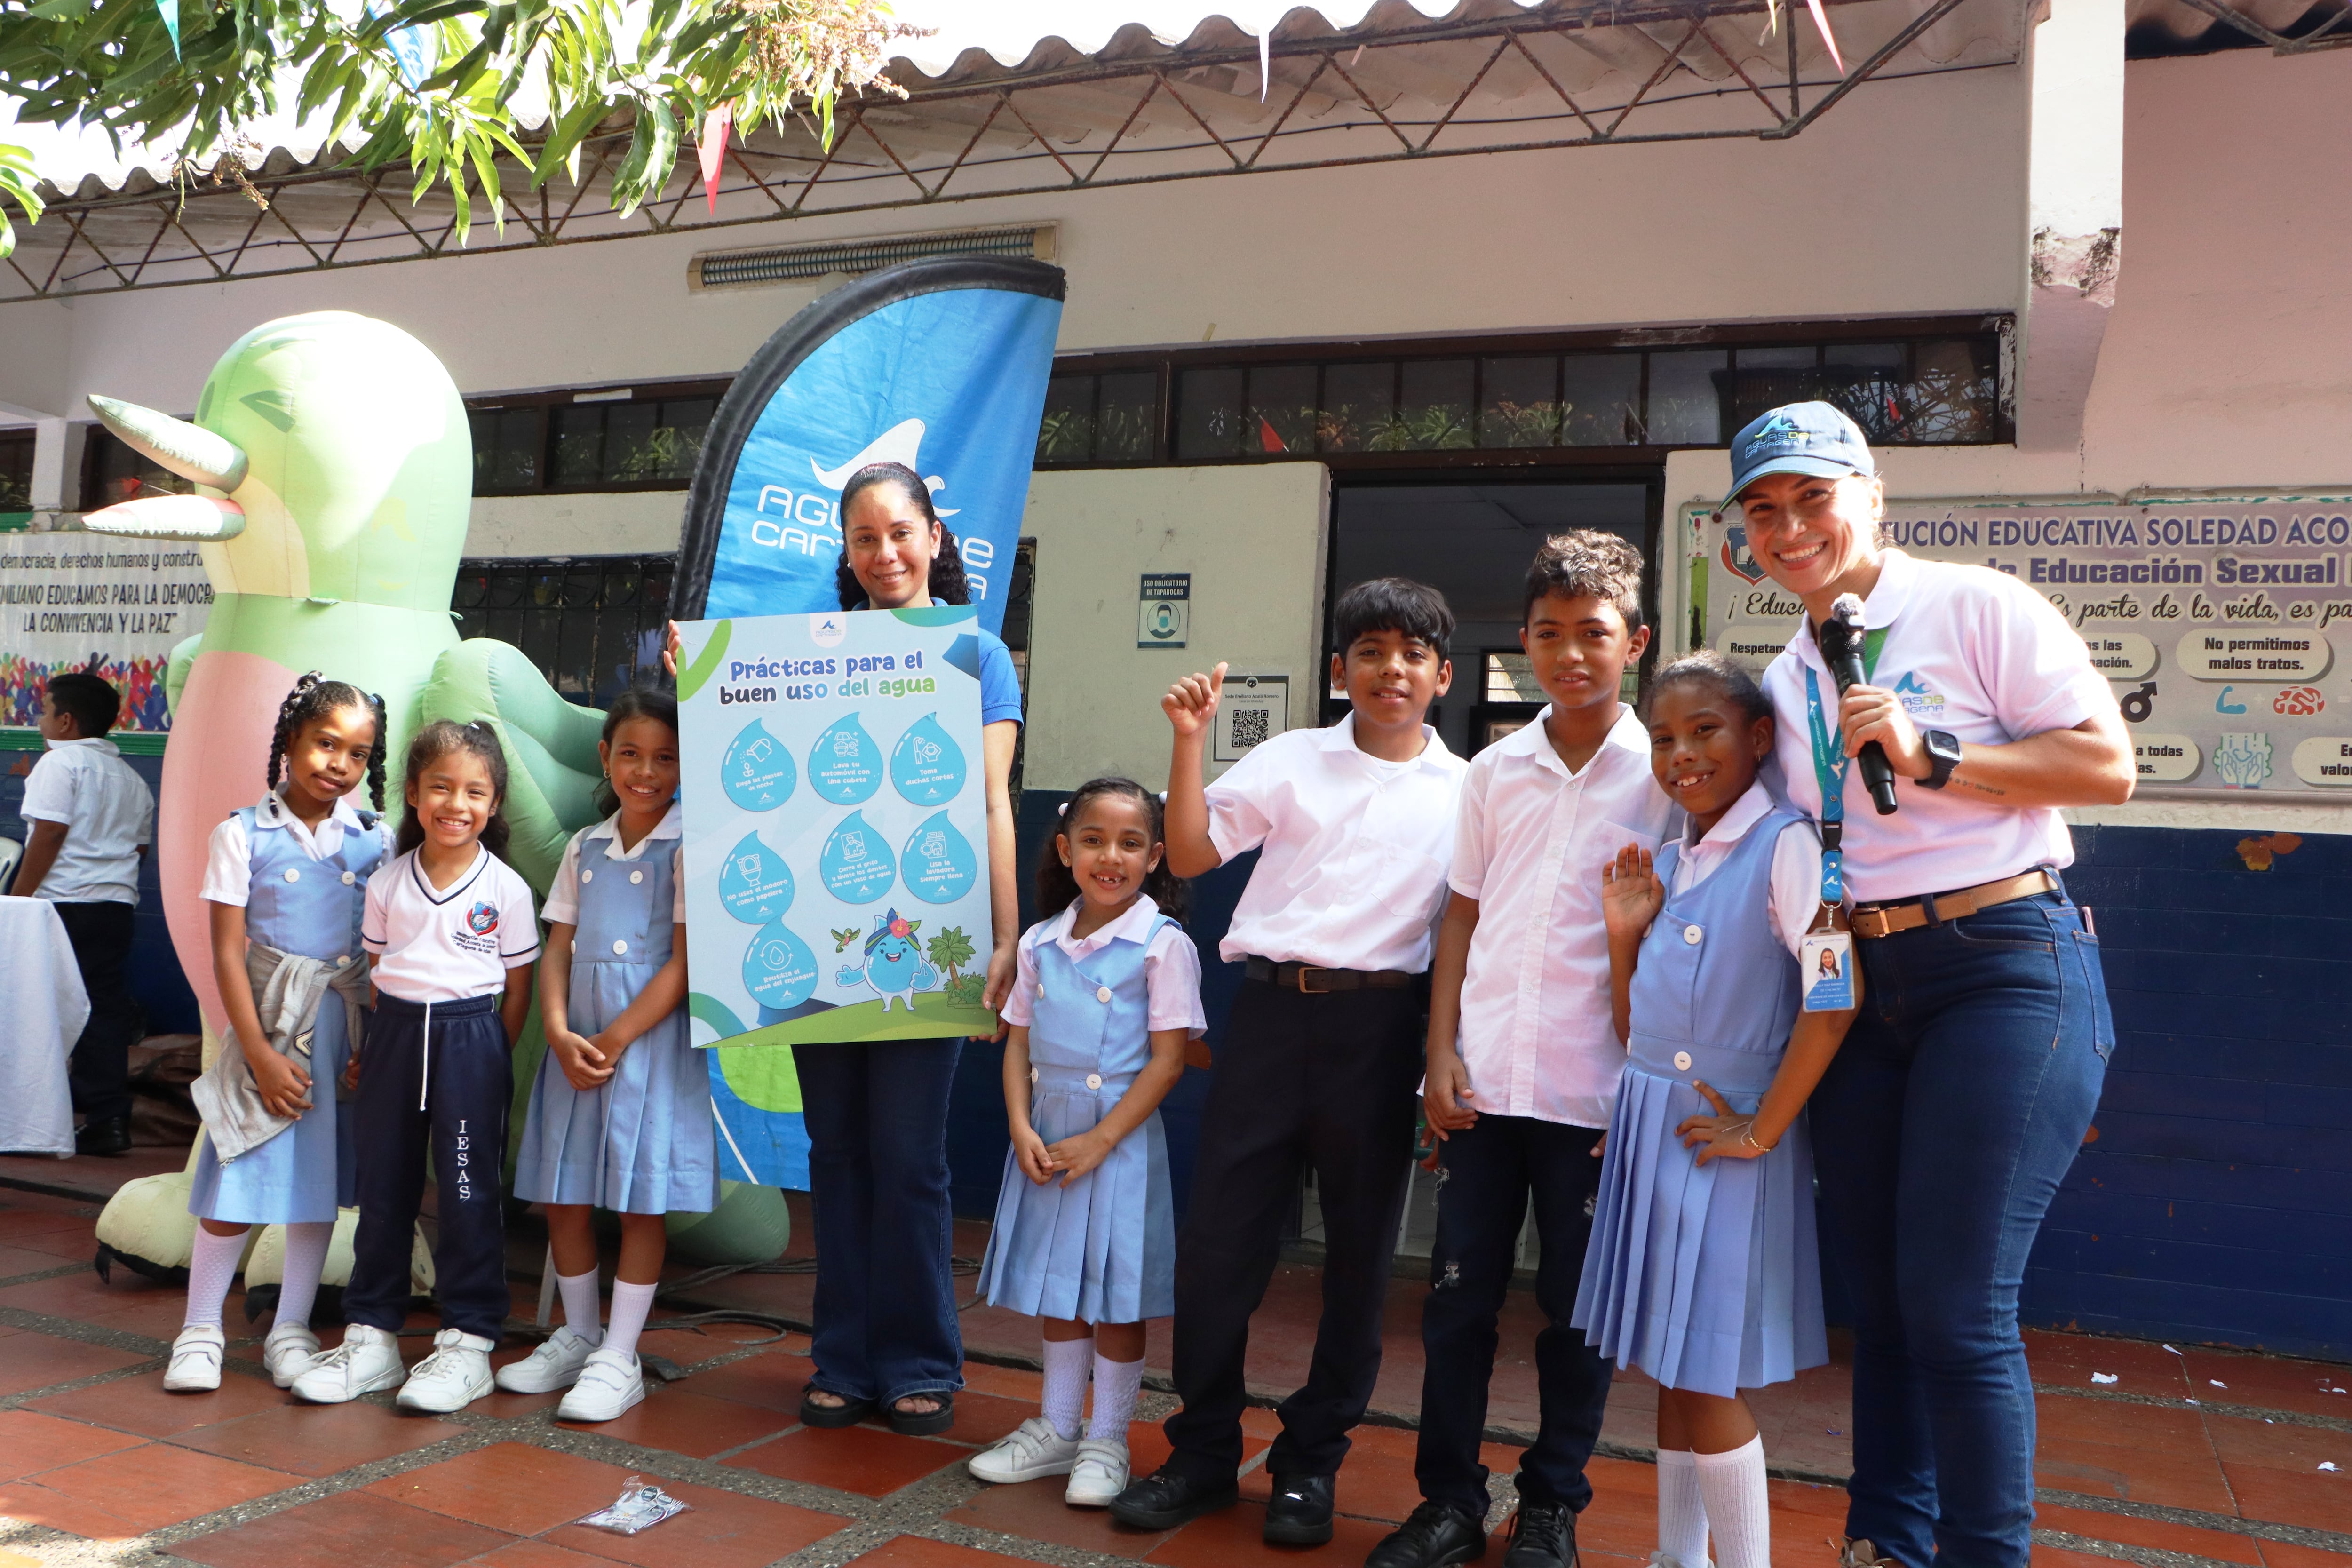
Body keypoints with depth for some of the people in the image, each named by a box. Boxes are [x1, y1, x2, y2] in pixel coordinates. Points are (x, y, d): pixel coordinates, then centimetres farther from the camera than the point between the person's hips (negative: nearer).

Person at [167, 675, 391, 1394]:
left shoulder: (375, 840, 4)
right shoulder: (243, 835, -3)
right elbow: (228, 953, -5)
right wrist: (260, 1053, -10)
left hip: (351, 1027, 3)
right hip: (270, 1020, -2)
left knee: (321, 1179, 9)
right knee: (236, 1182, -1)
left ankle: (291, 1329, 23)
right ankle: (201, 1329, 19)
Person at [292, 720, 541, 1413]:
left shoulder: (506, 889, -4)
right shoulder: (387, 882, 5)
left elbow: (518, 990, 1)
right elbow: (379, 973, 11)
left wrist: (490, 1063, -1)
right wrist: (370, 1051, 5)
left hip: (471, 1038, -3)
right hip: (396, 1034, 4)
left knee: (469, 1191, 0)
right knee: (383, 1187, 10)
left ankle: (468, 1343, 10)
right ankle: (372, 1336, 22)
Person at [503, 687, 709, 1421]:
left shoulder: (689, 849, -6)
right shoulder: (584, 848, 11)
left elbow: (685, 963, -11)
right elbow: (558, 950, 7)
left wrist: (615, 1040, -14)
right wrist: (559, 1033, -9)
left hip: (652, 1038, -5)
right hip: (576, 1041, 6)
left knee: (642, 1200, 0)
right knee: (561, 1193, 11)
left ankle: (619, 1358, 11)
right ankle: (577, 1337, 30)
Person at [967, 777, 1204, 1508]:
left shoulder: (1163, 945, -10)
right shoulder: (1040, 945, 6)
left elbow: (1168, 1060, -12)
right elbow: (1018, 1045, 8)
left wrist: (1098, 1142, -15)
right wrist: (1023, 1130, -7)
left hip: (1120, 1135, -5)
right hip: (1046, 1134, 5)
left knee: (1114, 1293, 2)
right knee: (1055, 1287, 15)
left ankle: (1107, 1441, 18)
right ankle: (1056, 1429, 30)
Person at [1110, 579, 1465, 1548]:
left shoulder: (1466, 791, 7)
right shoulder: (1289, 760, 8)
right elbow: (1189, 855, 6)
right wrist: (1190, 742, -4)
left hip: (1380, 1022, 0)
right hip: (1273, 1007, 1)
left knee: (1358, 1253, 8)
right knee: (1219, 1237, 3)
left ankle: (1310, 1463, 24)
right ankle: (1202, 1455, 20)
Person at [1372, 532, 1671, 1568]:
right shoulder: (1495, 771, 9)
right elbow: (1463, 914, 11)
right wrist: (1442, 1051, 3)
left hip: (1595, 1089, -3)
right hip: (1482, 1080, 3)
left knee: (1577, 1306, 8)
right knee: (1458, 1295, 7)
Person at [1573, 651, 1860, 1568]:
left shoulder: (1783, 846, -11)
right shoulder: (1665, 865, 11)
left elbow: (1836, 993, -21)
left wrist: (1762, 1130, -18)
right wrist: (1624, 933, -1)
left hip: (1723, 1136, -7)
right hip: (1650, 1130, 7)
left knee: (1708, 1377, -3)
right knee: (1667, 1363, 14)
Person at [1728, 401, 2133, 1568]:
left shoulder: (1976, 606, -3)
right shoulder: (1786, 681, 16)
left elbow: (2108, 767, -7)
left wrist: (1931, 755, -15)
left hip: (2005, 970, -6)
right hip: (1859, 990, 6)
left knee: (1957, 1305, -8)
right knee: (1878, 1296, 11)